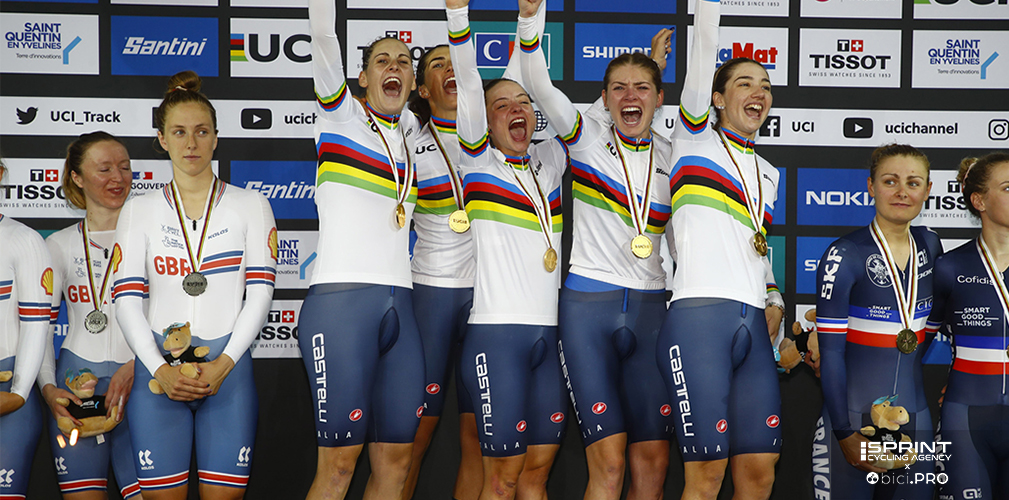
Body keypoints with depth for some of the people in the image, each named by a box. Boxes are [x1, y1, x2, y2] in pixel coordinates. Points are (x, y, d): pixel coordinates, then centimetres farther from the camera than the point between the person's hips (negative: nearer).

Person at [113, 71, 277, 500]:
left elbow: (260, 292, 1)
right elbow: (125, 299, 2)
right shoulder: (139, 211, 9)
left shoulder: (250, 205, 7)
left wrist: (224, 364, -9)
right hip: (158, 369, 1)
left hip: (228, 367, 0)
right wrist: (160, 369, -10)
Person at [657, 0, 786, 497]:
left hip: (754, 326, 6)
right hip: (699, 320, -6)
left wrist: (773, 300, 13)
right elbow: (703, 52, -5)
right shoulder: (695, 138, 7)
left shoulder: (768, 173, 23)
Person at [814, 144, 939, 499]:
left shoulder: (930, 247, 6)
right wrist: (845, 434, -15)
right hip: (855, 413, -5)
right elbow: (831, 352, -12)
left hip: (915, 414, 5)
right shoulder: (845, 256, -11)